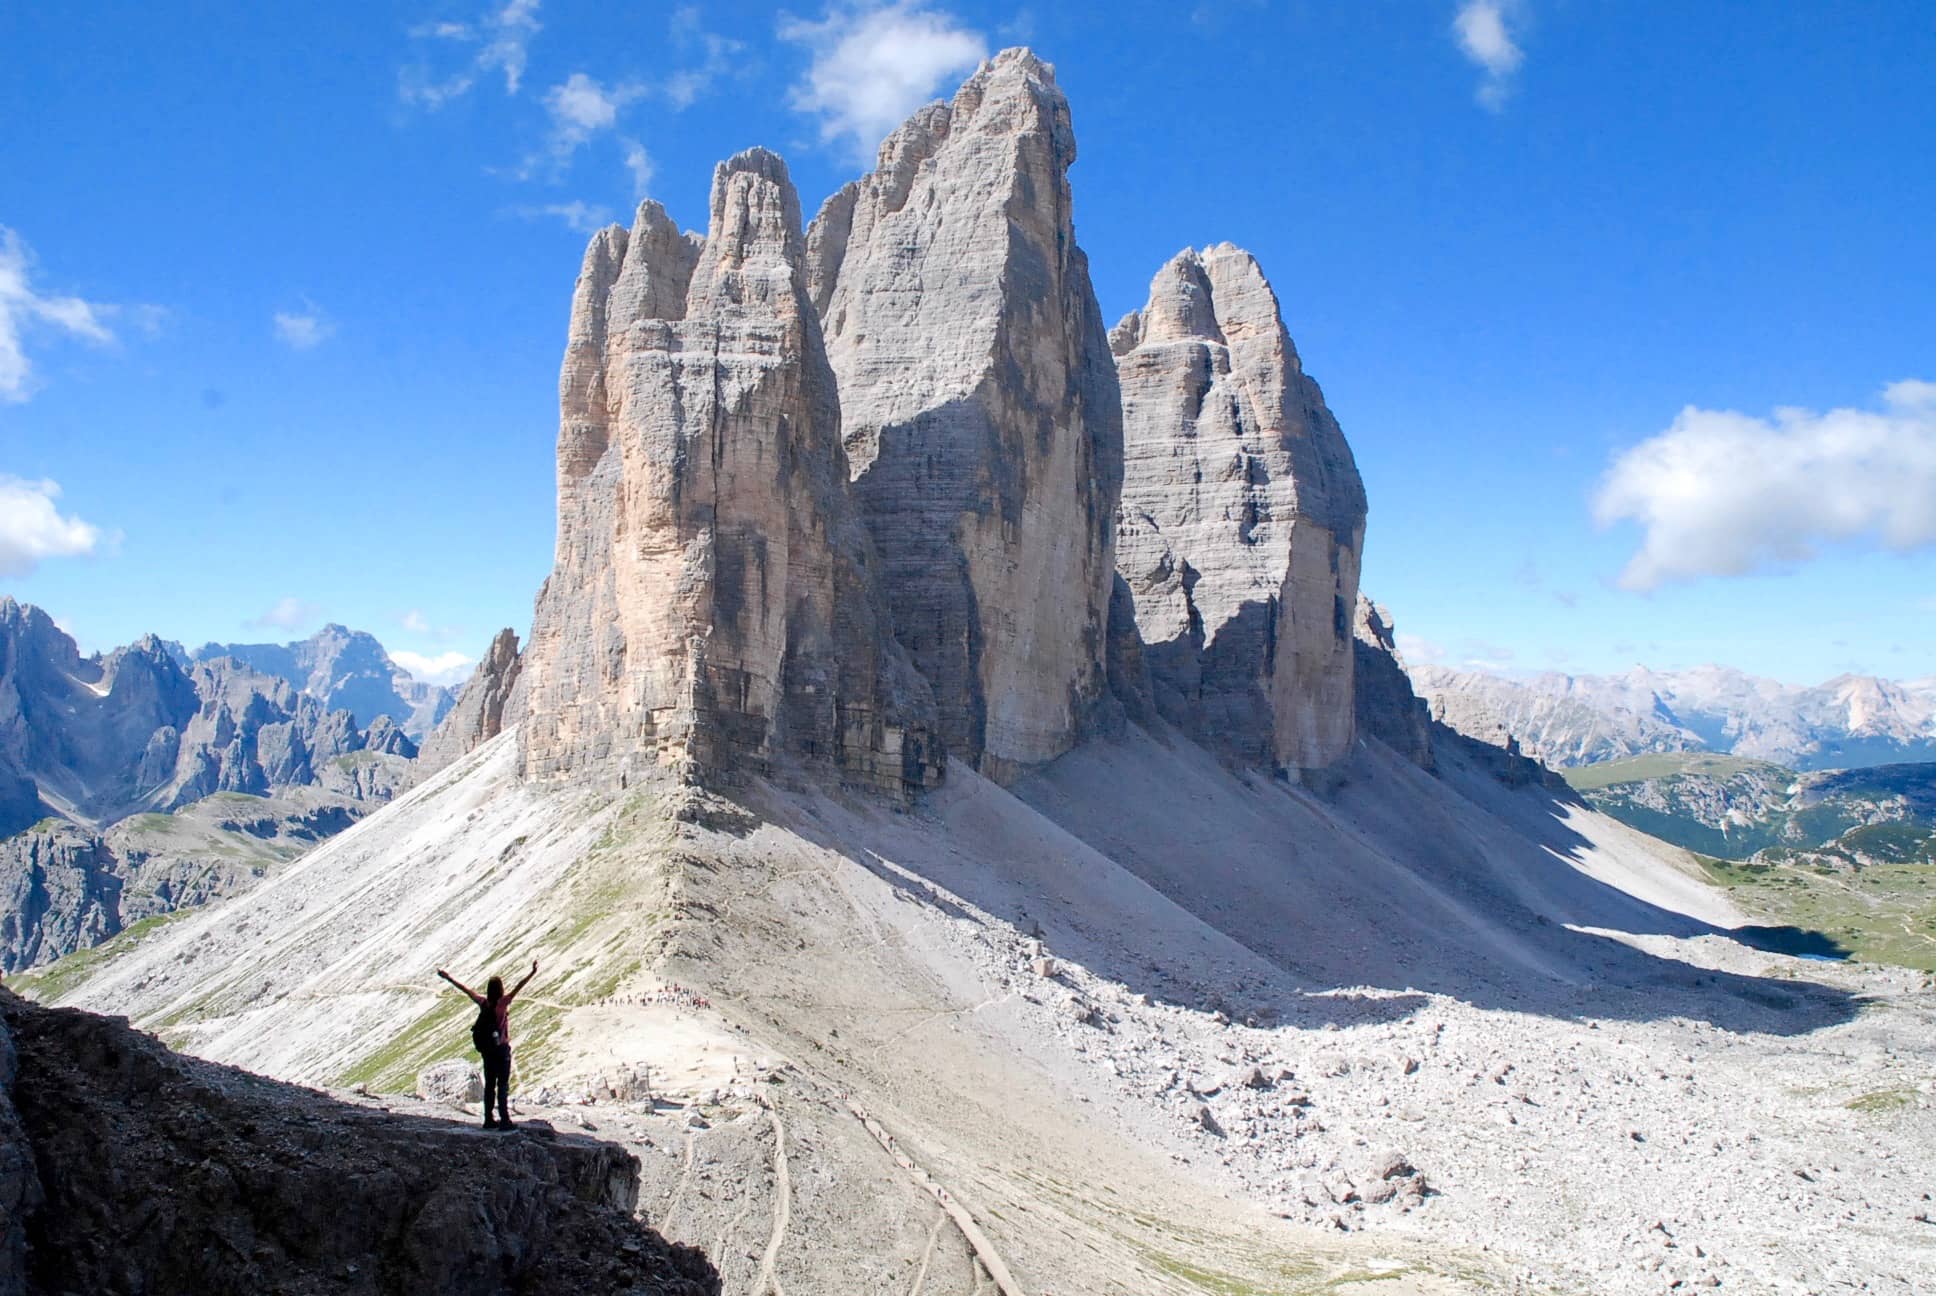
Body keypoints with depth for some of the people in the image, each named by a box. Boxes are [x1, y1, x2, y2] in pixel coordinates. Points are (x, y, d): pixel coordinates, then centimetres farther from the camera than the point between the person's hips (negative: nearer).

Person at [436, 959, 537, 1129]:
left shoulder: (483, 1002, -2)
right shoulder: (502, 1003, -16)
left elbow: (465, 988, 8)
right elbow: (518, 988, -27)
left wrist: (448, 978, 17)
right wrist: (532, 973, -34)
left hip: (486, 1049, 5)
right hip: (502, 1048, -5)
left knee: (489, 1084, 14)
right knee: (503, 1085, -1)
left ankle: (489, 1120, 18)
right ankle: (504, 1120, -3)